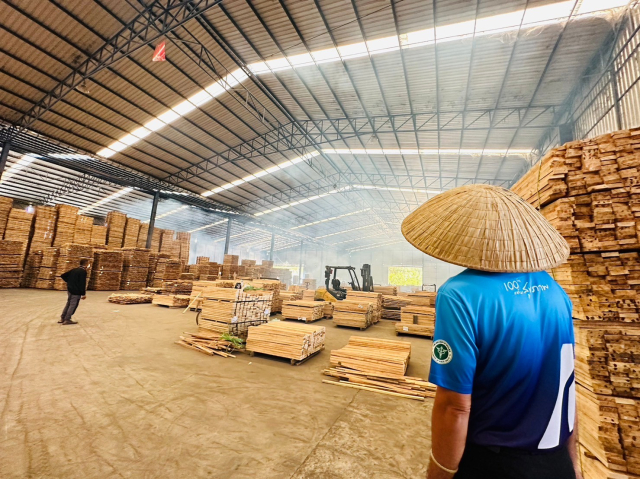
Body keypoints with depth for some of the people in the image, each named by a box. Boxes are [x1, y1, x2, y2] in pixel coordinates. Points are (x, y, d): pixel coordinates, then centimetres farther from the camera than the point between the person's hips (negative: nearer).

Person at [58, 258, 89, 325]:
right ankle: (67, 320, 6)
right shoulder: (83, 271, -16)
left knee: (68, 304, 19)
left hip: (70, 289, 9)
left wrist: (68, 281, 19)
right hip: (76, 291, -9)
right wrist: (83, 294, -15)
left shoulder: (74, 270, 10)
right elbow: (82, 284, -19)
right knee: (73, 305, 1)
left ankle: (62, 318, 25)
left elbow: (63, 275, 15)